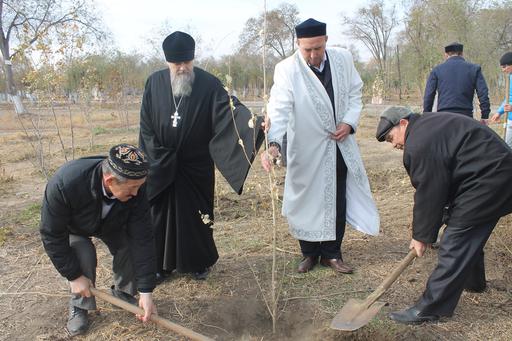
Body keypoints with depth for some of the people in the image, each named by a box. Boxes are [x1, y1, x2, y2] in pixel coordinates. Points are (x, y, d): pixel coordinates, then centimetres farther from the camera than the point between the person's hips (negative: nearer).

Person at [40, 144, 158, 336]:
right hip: (73, 226, -2)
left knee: (129, 248, -17)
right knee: (84, 257, -25)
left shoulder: (135, 188, -36)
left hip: (111, 223, 3)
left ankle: (122, 292, 13)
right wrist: (74, 276, -25)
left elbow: (142, 239, -32)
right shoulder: (64, 184, -44)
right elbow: (52, 235, -30)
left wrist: (146, 291, -32)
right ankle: (79, 305, 3)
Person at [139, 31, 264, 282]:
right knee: (161, 214, 10)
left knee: (196, 214, 9)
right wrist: (157, 158, -5)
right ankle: (161, 264, 28)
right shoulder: (154, 83, -3)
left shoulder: (208, 84, -10)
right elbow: (146, 124, 2)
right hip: (160, 165, 2)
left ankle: (199, 262, 28)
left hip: (196, 166, -2)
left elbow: (230, 109, -25)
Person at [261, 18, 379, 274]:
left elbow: (355, 93, 7)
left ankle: (331, 254, 27)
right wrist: (274, 144, -43)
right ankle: (309, 254, 28)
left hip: (339, 146, 3)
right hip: (306, 148, -3)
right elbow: (280, 109, -28)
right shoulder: (287, 70, -17)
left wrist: (349, 122, -10)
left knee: (338, 202, 9)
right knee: (308, 202, 9)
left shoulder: (343, 59, -5)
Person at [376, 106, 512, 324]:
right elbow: (433, 188, 15)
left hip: (488, 181, -11)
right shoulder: (428, 125, 13)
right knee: (470, 233, 25)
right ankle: (473, 281, 47)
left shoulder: (420, 143, -21)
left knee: (455, 242, -10)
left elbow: (429, 194, -17)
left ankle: (430, 309, -5)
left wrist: (421, 236, -5)